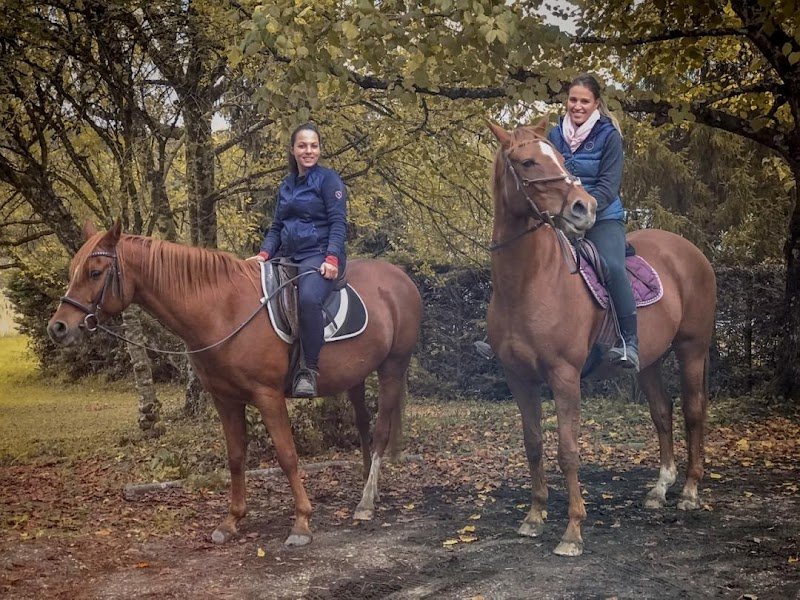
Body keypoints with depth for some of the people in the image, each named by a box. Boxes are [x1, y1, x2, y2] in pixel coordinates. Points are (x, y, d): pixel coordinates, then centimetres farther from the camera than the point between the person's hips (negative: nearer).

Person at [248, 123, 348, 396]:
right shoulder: (286, 185, 18)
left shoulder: (328, 179, -1)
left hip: (319, 255, -7)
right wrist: (264, 253, 1)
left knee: (308, 298, -37)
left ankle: (309, 370, -26)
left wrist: (332, 259, -21)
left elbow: (338, 222, -8)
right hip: (287, 255, 8)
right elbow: (276, 226, 18)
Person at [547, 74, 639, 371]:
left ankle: (629, 343, -23)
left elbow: (608, 186, -10)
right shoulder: (555, 135, 8)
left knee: (612, 266, -30)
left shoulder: (609, 135, -3)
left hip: (602, 216, -4)